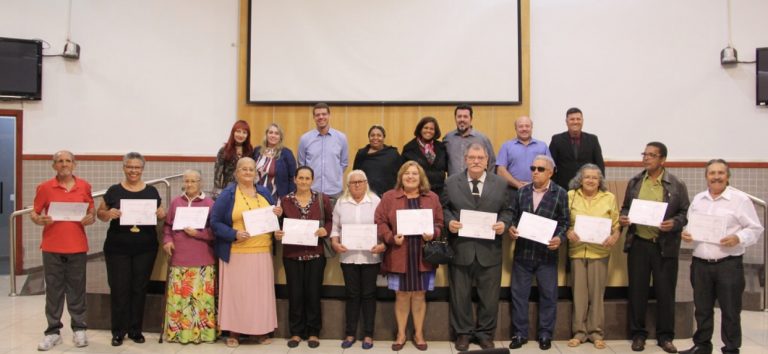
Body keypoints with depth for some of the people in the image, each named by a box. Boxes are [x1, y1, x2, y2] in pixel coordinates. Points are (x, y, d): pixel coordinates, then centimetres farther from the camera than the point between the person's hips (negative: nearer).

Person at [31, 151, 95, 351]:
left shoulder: (84, 186, 4)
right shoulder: (45, 187, 0)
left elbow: (91, 213, 11)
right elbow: (33, 214, 5)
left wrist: (89, 219, -11)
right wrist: (40, 220, -16)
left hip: (77, 247, 0)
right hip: (52, 247, 0)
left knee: (77, 289, 7)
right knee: (53, 290, 6)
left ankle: (79, 329, 17)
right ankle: (53, 331, 15)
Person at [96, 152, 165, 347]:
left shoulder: (152, 191, 4)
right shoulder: (114, 191, 0)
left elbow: (161, 215, 12)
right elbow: (100, 213, 5)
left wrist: (161, 214, -11)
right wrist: (108, 214, -16)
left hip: (145, 249, 2)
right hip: (117, 249, -1)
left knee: (139, 288, 9)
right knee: (119, 289, 2)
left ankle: (135, 329, 21)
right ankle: (118, 331, 15)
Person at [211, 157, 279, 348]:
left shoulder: (264, 193, 12)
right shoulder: (227, 194, -1)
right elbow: (214, 222, -5)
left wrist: (278, 214, -3)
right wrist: (234, 234, -19)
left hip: (262, 252, 4)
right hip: (236, 253, -4)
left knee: (261, 291, 7)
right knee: (236, 291, 0)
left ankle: (261, 330, 17)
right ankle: (233, 331, 12)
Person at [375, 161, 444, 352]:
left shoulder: (432, 198, 7)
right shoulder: (389, 197, 2)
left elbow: (439, 222, 8)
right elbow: (380, 221, -2)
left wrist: (433, 234, -12)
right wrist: (390, 237, -16)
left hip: (423, 256, 1)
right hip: (398, 255, -1)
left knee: (419, 295, 8)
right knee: (402, 295, 7)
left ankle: (419, 334, 22)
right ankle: (401, 334, 20)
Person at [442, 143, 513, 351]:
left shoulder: (500, 184, 5)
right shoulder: (451, 183, 4)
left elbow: (507, 211, 7)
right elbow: (444, 208, 6)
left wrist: (504, 224, -13)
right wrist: (449, 222, -13)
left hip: (489, 250, 1)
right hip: (460, 248, 0)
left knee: (489, 295, 9)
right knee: (460, 294, 9)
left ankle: (485, 333, 26)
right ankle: (463, 333, 25)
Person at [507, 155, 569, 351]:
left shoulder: (560, 194, -1)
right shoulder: (522, 191, 8)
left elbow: (564, 222, -2)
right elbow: (514, 216, 10)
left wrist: (559, 238, -18)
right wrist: (511, 228, -10)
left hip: (547, 253, -2)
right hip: (523, 251, 3)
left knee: (548, 295, 7)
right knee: (518, 294, 6)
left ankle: (545, 334, 20)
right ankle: (519, 333, 18)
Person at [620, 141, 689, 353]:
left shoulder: (677, 185, -1)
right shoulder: (634, 182, 7)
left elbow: (685, 213, 1)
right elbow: (626, 207, 14)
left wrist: (674, 223, -18)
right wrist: (623, 218, -7)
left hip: (665, 246, -2)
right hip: (638, 244, 2)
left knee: (665, 292, 6)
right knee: (637, 290, 7)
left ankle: (665, 336, 19)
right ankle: (638, 334, 19)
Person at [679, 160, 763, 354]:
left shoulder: (740, 199, -4)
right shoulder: (698, 199, 12)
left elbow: (755, 229, -5)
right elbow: (690, 225, 19)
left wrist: (738, 239, -22)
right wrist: (686, 234, -3)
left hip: (729, 264, -4)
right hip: (700, 263, 5)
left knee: (730, 311, 4)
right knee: (702, 309, 14)